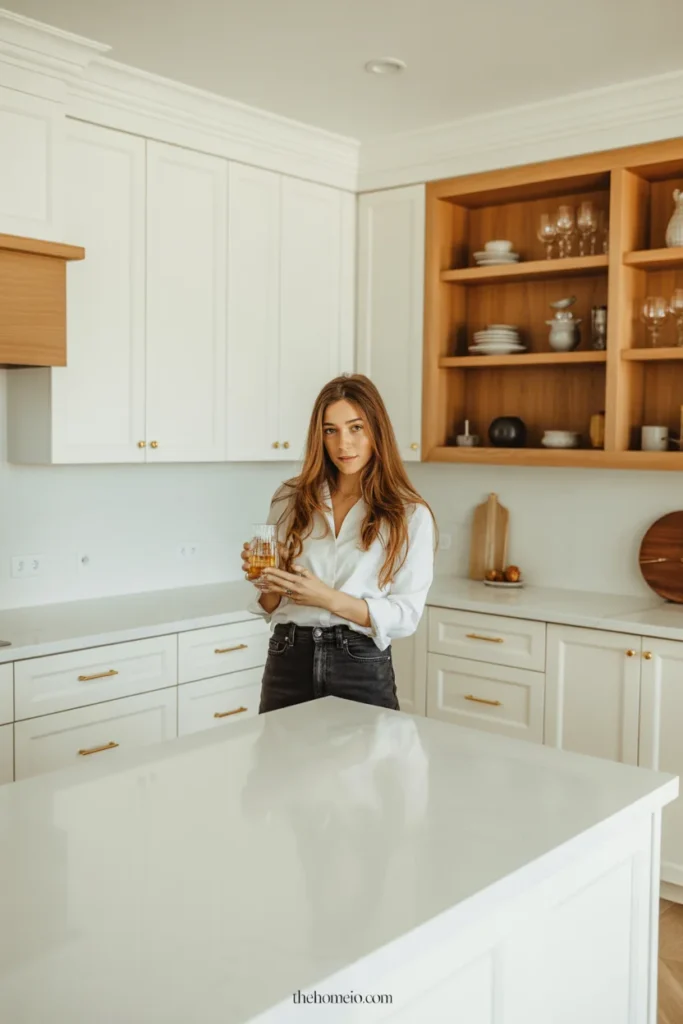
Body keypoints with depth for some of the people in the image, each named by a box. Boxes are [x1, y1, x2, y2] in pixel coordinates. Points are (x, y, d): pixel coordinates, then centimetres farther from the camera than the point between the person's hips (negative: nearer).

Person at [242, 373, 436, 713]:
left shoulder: (410, 515, -4)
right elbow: (272, 607, 10)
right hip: (288, 664, 3)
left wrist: (330, 599, -21)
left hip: (362, 669, -2)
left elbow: (405, 615, -8)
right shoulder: (290, 499, 4)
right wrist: (268, 583, -13)